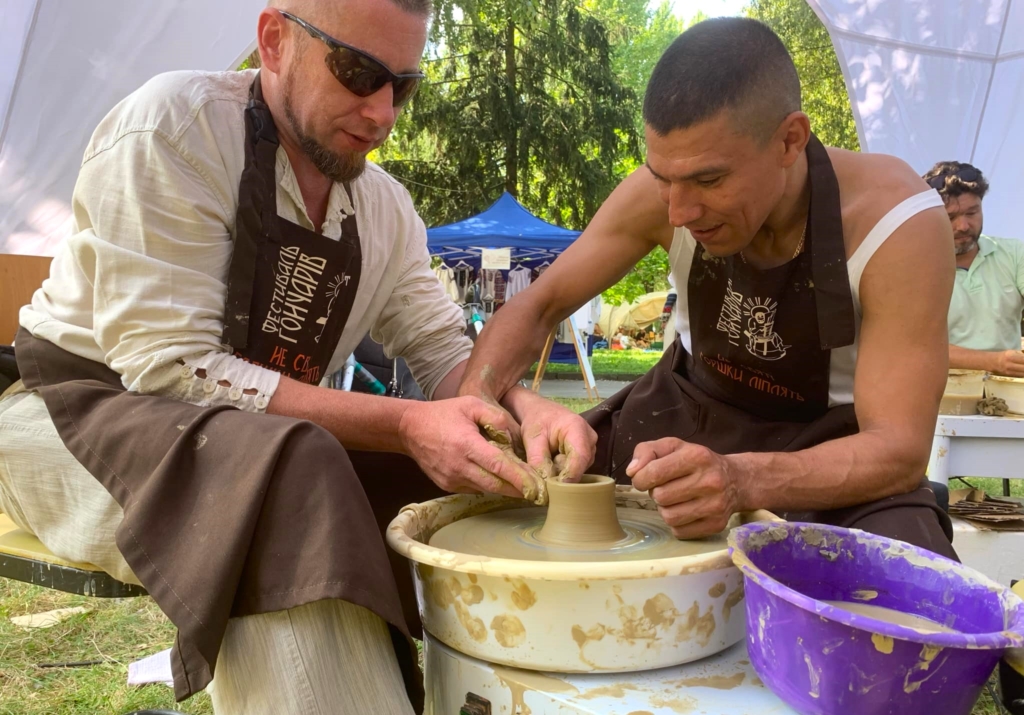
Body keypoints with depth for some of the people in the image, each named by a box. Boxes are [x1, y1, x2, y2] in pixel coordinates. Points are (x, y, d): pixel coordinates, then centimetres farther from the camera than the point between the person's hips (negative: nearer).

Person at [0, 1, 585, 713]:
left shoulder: (386, 207, 1)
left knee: (487, 473, -8)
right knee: (292, 468, -36)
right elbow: (170, 366, -24)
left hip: (264, 442, 6)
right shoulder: (175, 125, -19)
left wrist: (518, 405, -22)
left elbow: (444, 350, 3)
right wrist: (405, 424, -31)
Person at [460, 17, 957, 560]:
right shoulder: (669, 185, -18)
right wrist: (473, 401, -28)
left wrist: (743, 480, -46)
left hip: (841, 453, -2)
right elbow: (539, 305, -7)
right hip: (686, 416, 2)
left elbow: (899, 446, -27)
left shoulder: (898, 226, -26)